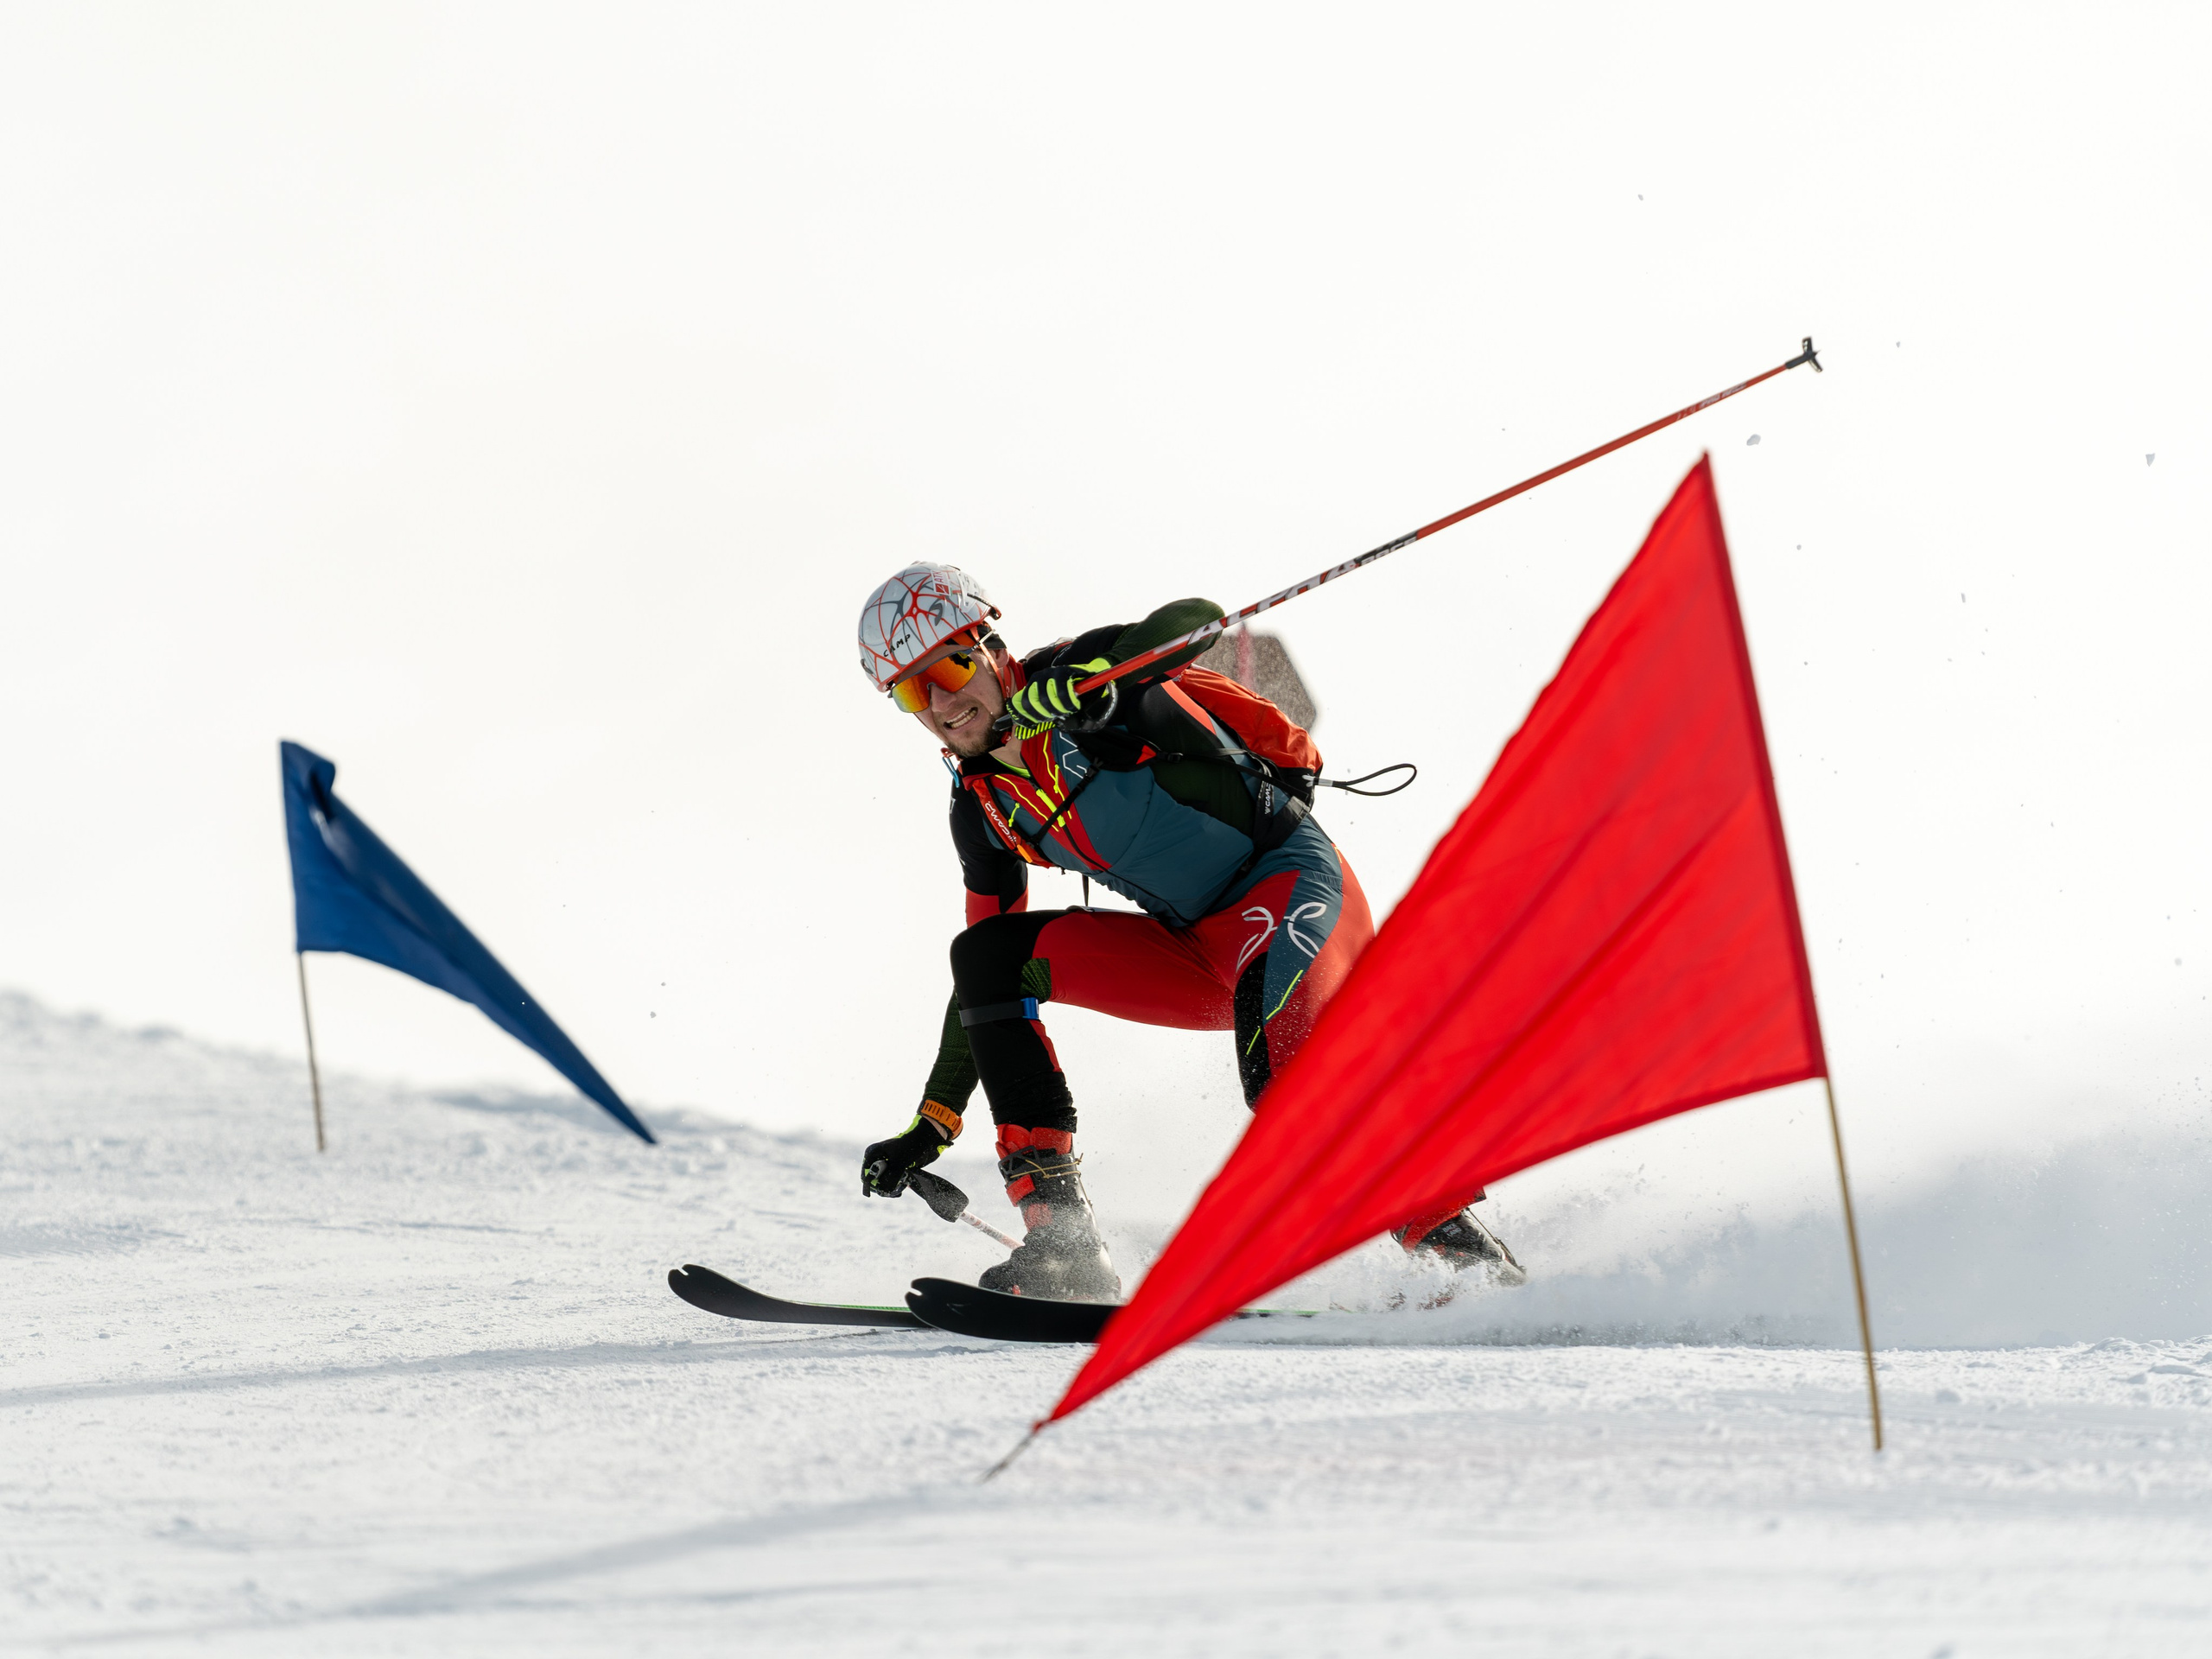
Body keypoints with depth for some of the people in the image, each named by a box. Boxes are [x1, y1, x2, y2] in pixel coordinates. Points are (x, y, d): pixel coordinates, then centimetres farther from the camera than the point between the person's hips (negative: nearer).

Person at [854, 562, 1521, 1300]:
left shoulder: (1079, 673, -12)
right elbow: (988, 976, 15)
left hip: (1290, 881, -7)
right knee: (985, 955, -9)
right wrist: (934, 1123, 13)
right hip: (1195, 952, 7)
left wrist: (1084, 681, -49)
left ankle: (1453, 1244, -30)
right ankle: (1060, 1242, -18)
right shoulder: (981, 812, 8)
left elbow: (1194, 618, -31)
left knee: (1279, 1066, -36)